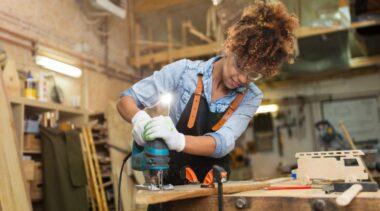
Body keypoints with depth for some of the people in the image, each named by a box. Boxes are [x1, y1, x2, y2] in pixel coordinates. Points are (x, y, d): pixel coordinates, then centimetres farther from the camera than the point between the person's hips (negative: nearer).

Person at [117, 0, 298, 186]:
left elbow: (223, 142, -19)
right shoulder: (184, 71, -9)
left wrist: (177, 140, -39)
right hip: (170, 182, -1)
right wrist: (139, 119, -29)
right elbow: (126, 100, -6)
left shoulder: (251, 98, -3)